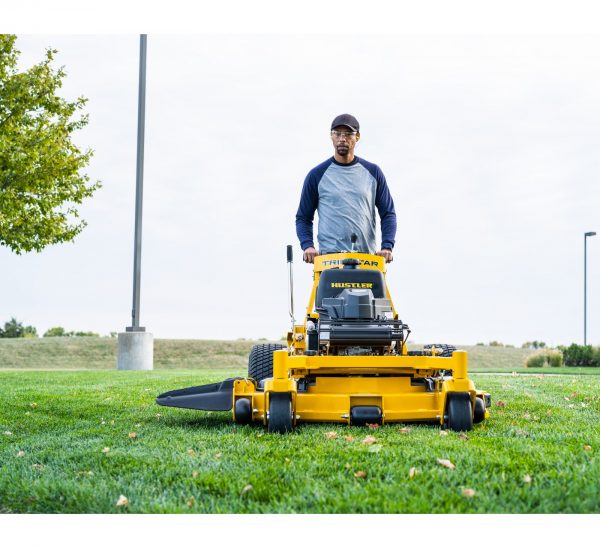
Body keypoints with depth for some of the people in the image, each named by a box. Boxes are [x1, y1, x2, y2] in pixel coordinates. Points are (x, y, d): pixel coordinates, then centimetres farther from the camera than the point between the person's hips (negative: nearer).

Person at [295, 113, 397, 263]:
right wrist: (307, 246, -6)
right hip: (329, 256, -2)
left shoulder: (373, 172, 13)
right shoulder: (317, 175, 8)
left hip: (367, 256, 2)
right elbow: (303, 217, 12)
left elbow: (388, 214, 14)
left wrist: (387, 247, -1)